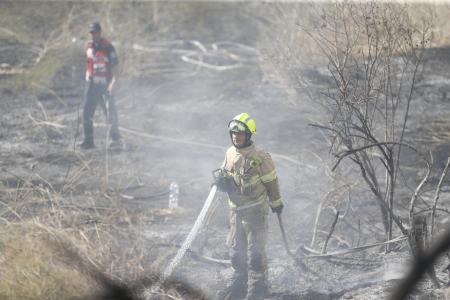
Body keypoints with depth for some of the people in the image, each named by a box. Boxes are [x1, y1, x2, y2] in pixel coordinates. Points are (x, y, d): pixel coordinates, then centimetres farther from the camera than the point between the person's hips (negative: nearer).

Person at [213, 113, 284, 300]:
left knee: (255, 250, 0)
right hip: (236, 209, 7)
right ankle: (239, 283, 30)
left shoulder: (260, 158, -19)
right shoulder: (230, 153, 1)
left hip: (256, 210, -7)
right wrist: (221, 181, -7)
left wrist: (276, 203, 2)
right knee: (236, 249, 15)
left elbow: (271, 182, -8)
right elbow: (225, 172, 17)